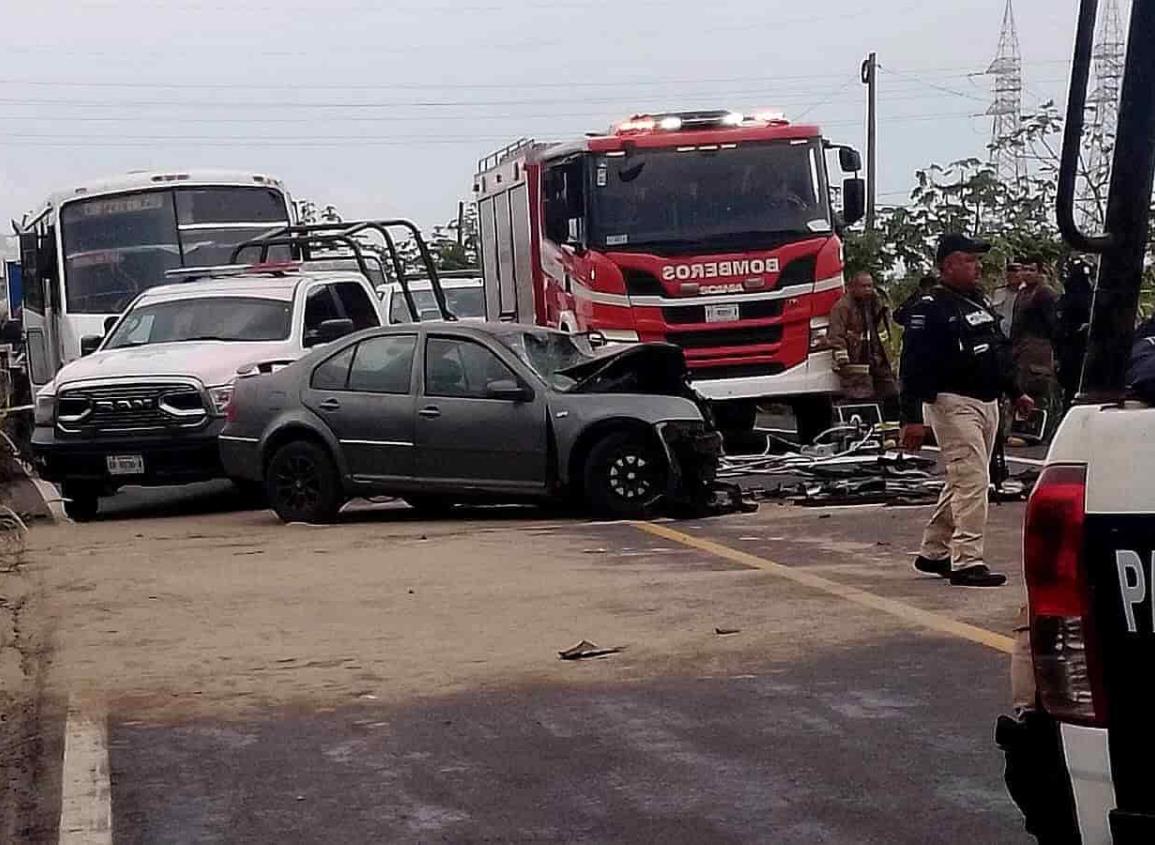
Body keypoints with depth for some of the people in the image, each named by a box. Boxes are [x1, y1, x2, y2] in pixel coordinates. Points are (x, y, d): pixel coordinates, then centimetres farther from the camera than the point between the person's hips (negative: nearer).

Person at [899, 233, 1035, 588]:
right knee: (972, 480, -14)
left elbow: (1000, 351, 27)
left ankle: (933, 554, 24)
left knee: (963, 483, 14)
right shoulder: (930, 308, -12)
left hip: (987, 403, 9)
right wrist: (912, 418, -22)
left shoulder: (980, 301, 16)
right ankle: (966, 562, -13)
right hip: (953, 403, -9)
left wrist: (1016, 392, 25)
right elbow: (915, 366, -17)